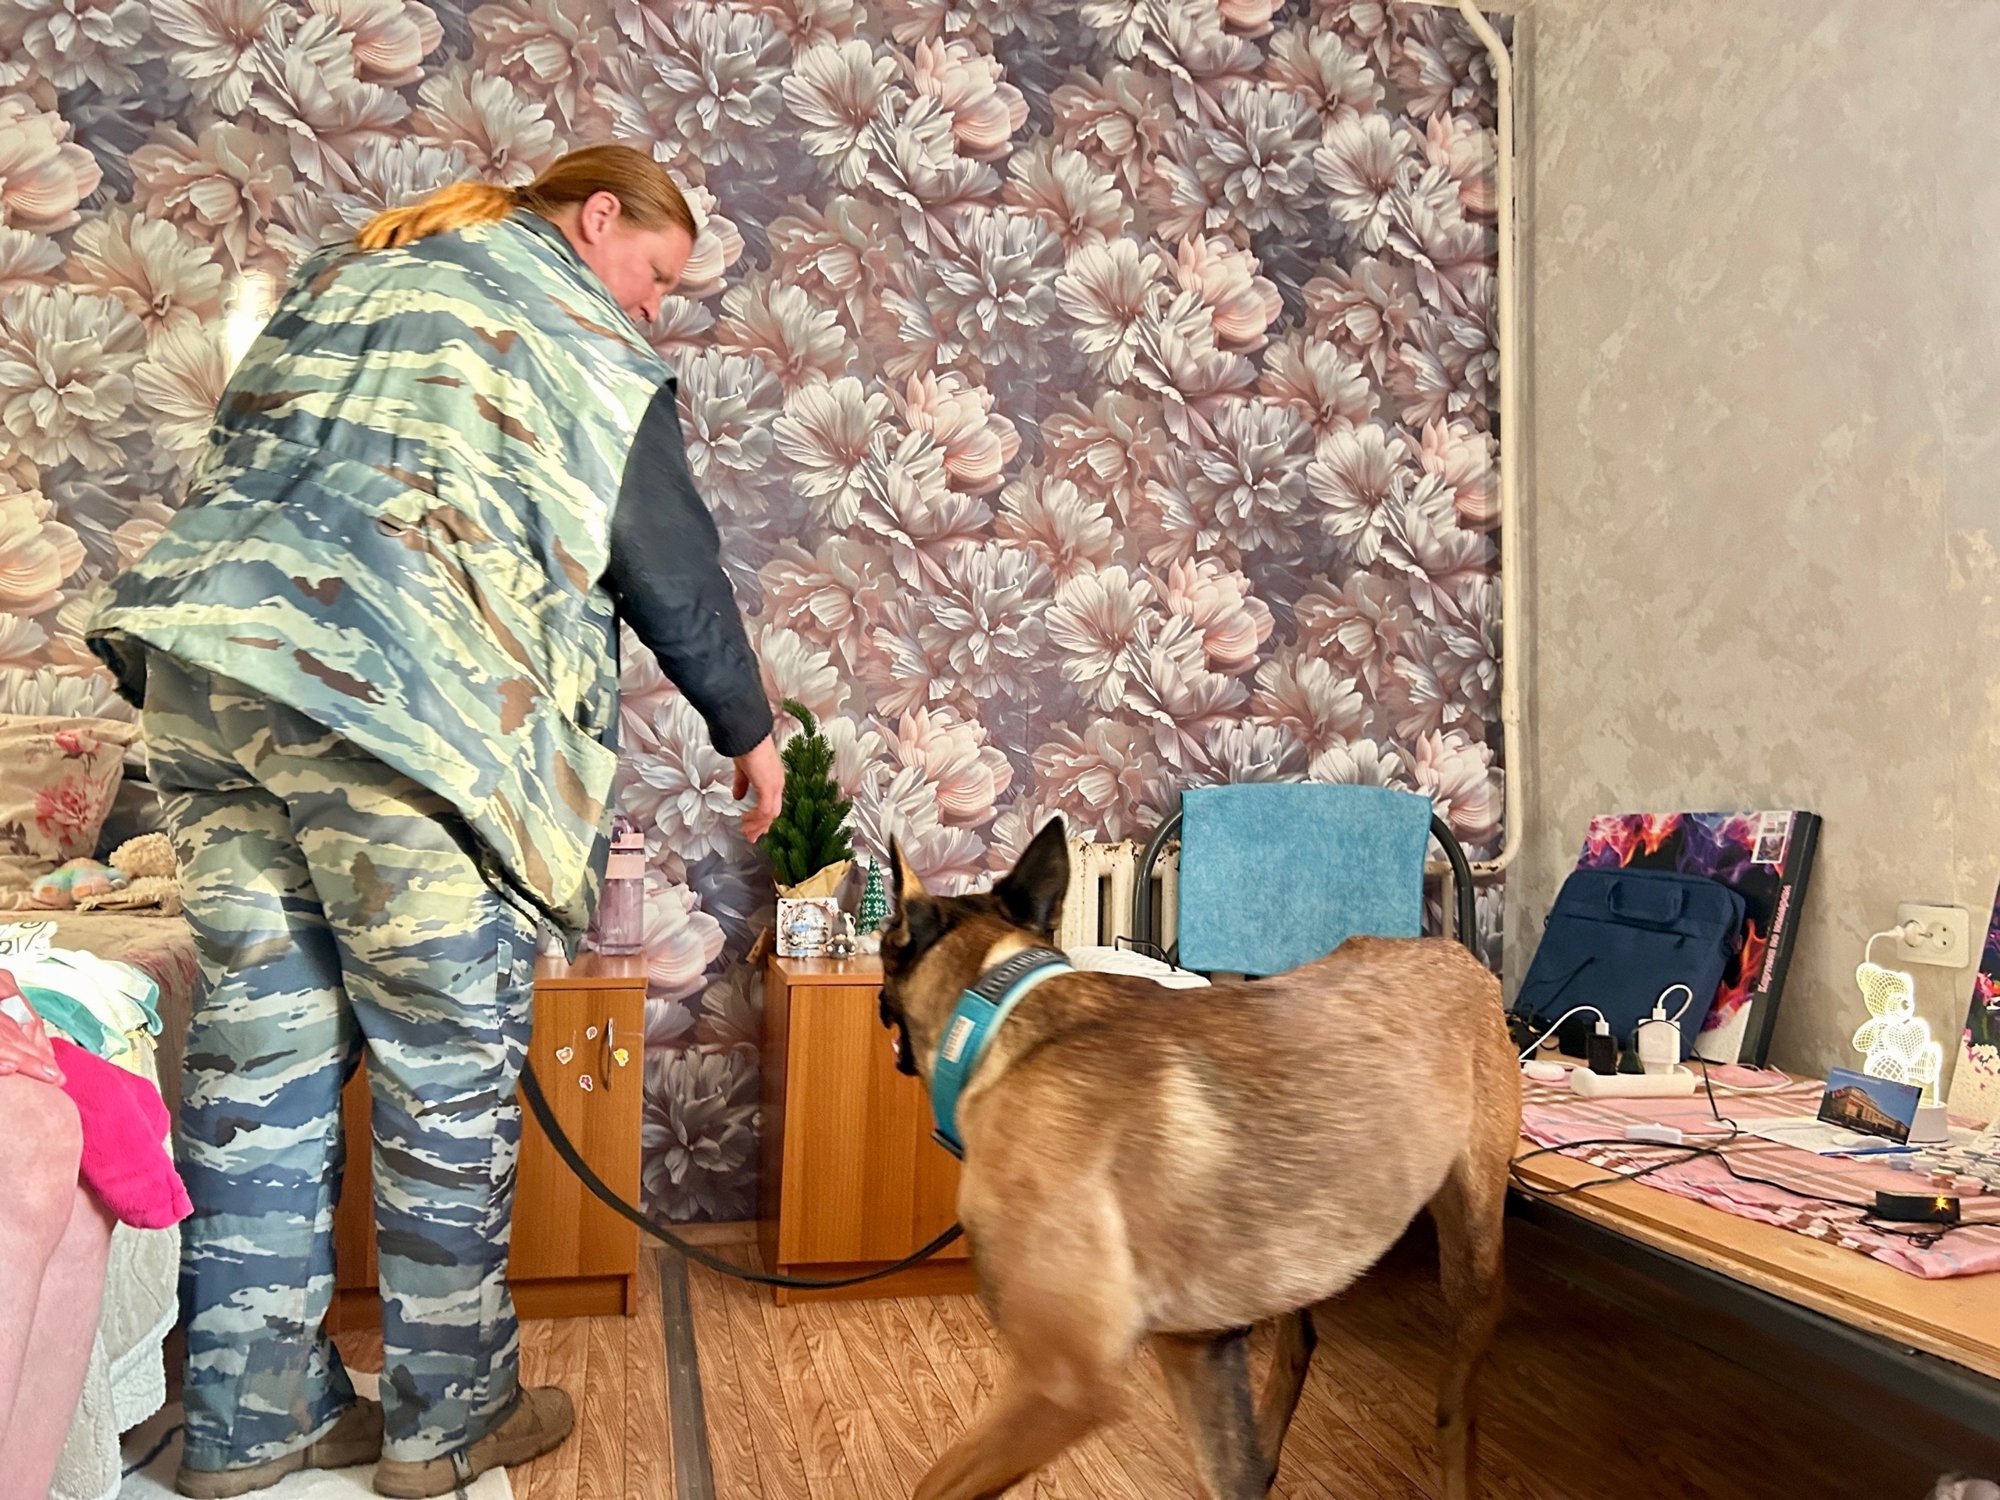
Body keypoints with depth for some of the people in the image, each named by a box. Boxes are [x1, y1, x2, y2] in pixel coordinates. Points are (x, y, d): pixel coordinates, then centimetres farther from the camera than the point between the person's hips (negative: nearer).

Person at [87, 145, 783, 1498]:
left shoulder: (345, 277, 27)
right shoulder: (579, 329, 5)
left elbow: (250, 473, 26)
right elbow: (671, 565, 2)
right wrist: (749, 732, 14)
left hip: (199, 664, 8)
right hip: (399, 707, -7)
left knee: (261, 1054, 12)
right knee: (448, 1075, 4)